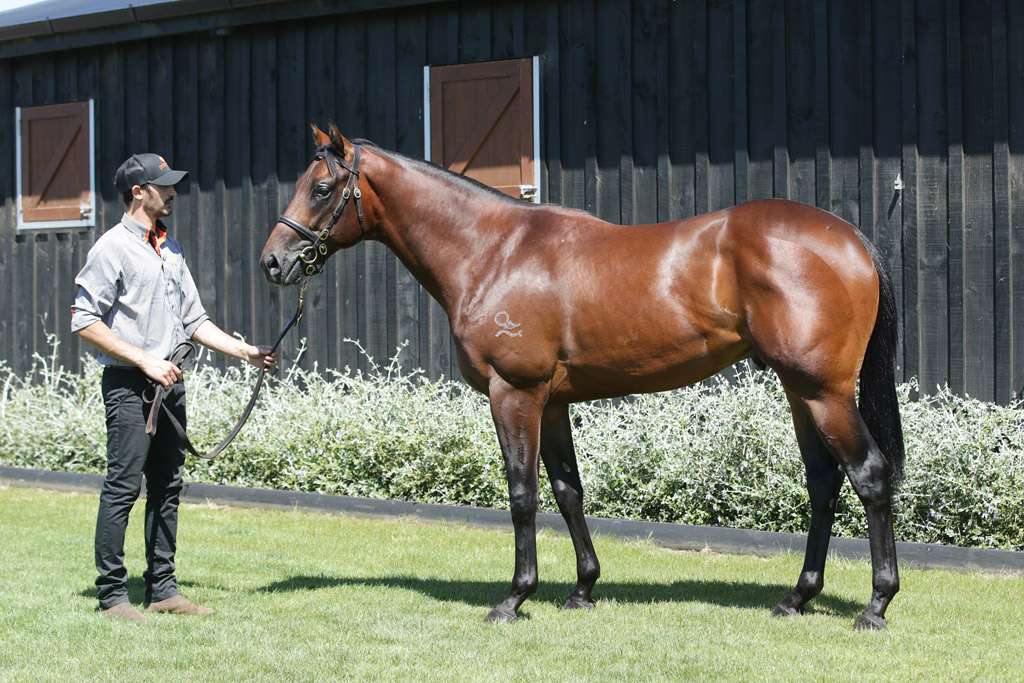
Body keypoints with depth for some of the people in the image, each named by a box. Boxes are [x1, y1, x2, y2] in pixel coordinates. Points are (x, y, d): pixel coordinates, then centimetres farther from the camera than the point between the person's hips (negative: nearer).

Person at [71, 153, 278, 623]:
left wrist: (245, 351, 10)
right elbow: (85, 321, -13)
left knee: (168, 488, 10)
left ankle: (162, 589, 16)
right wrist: (145, 360, -17)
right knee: (123, 488, -6)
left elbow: (194, 319, 20)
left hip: (169, 382, 8)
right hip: (129, 385, -8)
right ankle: (112, 595, -1)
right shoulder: (113, 248, -9)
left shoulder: (170, 249, 15)